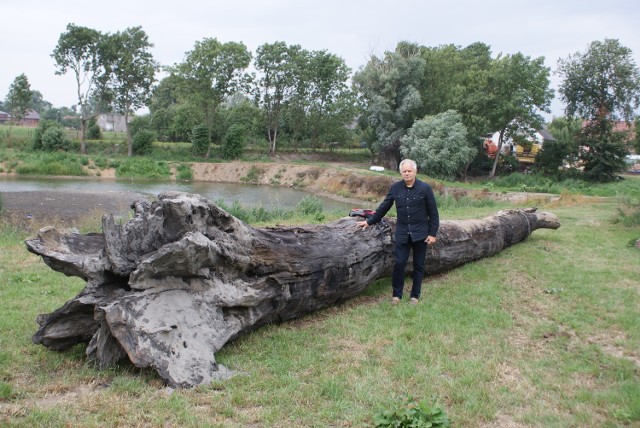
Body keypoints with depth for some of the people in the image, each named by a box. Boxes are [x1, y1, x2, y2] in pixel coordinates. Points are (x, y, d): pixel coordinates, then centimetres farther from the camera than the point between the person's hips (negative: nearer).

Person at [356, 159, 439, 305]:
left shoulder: (425, 188, -7)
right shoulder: (395, 188, 1)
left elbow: (433, 213, -4)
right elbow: (384, 207, 9)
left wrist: (433, 233, -7)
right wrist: (370, 221, 9)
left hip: (420, 233, -1)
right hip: (402, 233, 2)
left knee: (418, 265, 8)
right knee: (399, 263, -1)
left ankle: (415, 295, 21)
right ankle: (396, 295, 13)